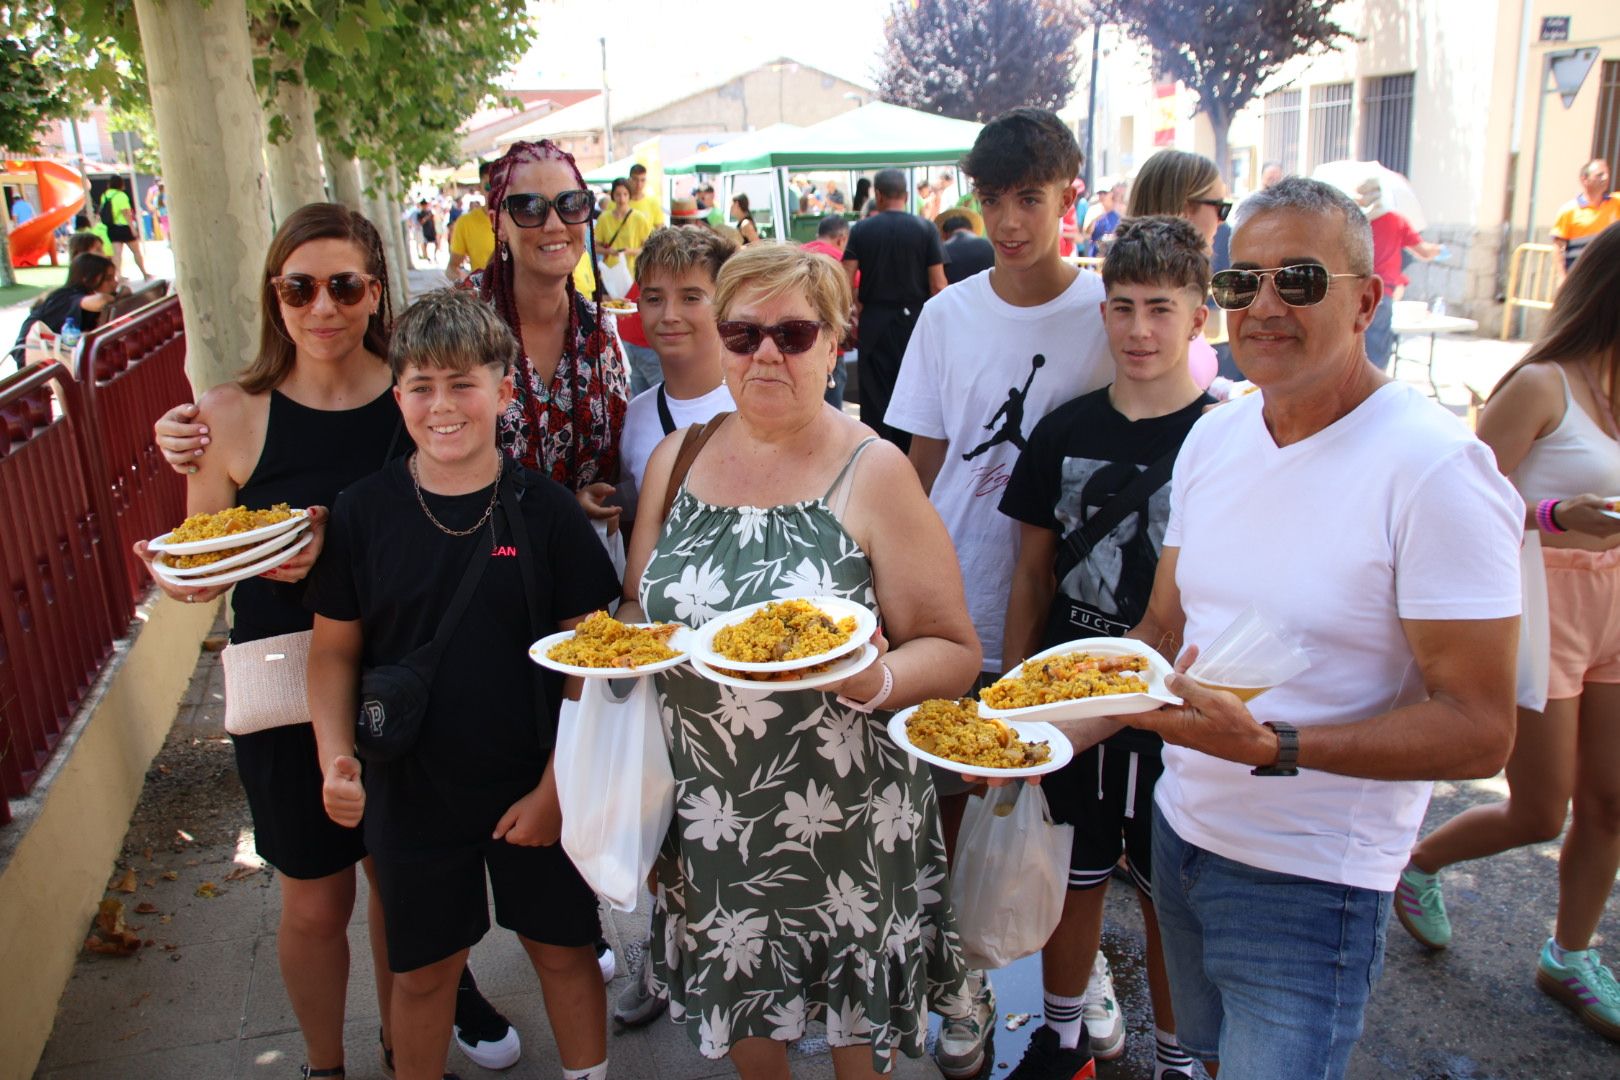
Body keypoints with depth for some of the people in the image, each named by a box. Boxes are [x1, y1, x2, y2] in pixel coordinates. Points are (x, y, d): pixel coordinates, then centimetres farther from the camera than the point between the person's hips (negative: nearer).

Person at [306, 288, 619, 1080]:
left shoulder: (546, 509, -11)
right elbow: (334, 651, 1)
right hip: (410, 792, 1)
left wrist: (556, 786, -9)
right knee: (423, 969, 17)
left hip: (535, 789, -1)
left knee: (562, 950, 15)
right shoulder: (363, 511, -7)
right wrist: (335, 757, -13)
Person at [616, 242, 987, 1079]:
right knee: (740, 1011, 20)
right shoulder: (675, 460, 2)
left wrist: (876, 679, -29)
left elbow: (954, 653, -10)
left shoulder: (872, 472, -10)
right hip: (707, 814, 4)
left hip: (845, 821, -3)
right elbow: (638, 611, 14)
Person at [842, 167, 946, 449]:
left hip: (874, 323, 1)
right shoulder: (925, 229, -2)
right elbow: (937, 284, -7)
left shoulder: (861, 230, 0)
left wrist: (856, 311, 9)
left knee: (875, 397, 7)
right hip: (914, 320, -1)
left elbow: (846, 280, -6)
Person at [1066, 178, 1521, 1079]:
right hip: (1180, 829, 6)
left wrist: (1273, 747, -31)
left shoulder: (1435, 470, -19)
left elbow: (1480, 730, -19)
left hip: (1310, 885, -6)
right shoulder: (1213, 438, 2)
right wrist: (1069, 726, -6)